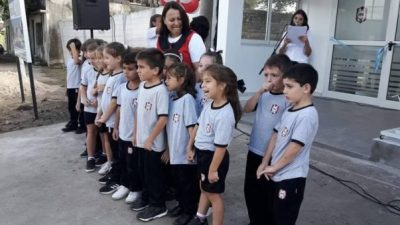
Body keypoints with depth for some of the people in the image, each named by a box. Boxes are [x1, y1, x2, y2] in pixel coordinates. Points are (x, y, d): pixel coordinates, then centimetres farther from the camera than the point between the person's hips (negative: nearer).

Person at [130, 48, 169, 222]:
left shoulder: (161, 90, -21)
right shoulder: (142, 86, 4)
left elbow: (163, 118, -22)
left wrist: (150, 139, -18)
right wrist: (135, 133, 14)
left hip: (154, 143, -8)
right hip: (141, 140, 8)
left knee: (155, 174, 8)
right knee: (144, 172, 22)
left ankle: (158, 206, 24)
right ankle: (146, 198, 41)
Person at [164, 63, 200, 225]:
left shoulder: (187, 98, -18)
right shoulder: (172, 99, 6)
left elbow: (192, 126, -18)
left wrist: (191, 148, -17)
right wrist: (168, 147, 14)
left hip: (185, 152, -7)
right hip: (175, 151, 7)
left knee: (188, 183, 9)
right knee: (178, 181, 21)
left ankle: (190, 211, 25)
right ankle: (182, 204, 40)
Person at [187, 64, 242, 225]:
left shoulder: (225, 115, -30)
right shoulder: (209, 105, -3)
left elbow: (221, 146, -26)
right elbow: (198, 125, 11)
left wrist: (213, 169, -20)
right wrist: (190, 146, 18)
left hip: (214, 157, -9)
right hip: (202, 153, 9)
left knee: (213, 193, 9)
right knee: (204, 188, 26)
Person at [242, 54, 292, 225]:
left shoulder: (288, 100, -16)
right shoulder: (264, 94, 4)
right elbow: (247, 109, -2)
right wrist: (260, 91, -13)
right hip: (254, 151, 7)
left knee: (268, 195, 9)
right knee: (250, 191, 20)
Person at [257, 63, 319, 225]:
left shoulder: (307, 115, -22)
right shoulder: (290, 111, 6)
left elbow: (295, 147, -23)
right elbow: (276, 136, 9)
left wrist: (274, 167, -12)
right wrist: (265, 163, 7)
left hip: (291, 178, -8)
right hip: (278, 175, 8)